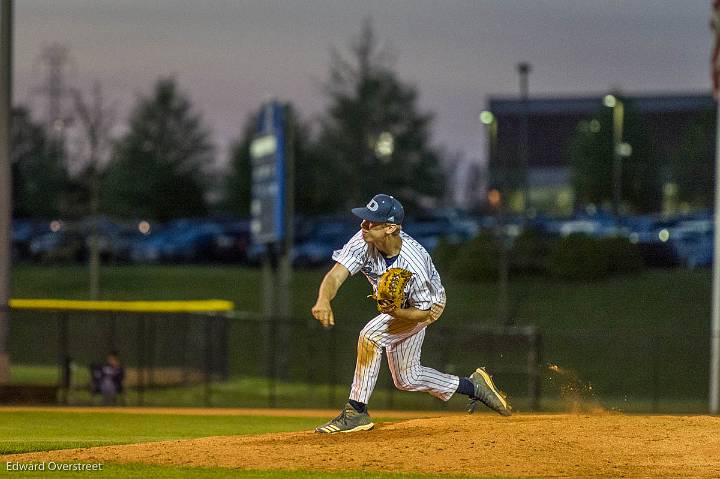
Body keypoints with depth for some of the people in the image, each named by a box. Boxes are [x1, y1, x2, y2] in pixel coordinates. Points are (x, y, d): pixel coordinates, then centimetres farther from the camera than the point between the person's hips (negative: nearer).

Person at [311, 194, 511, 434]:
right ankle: (473, 386, 33)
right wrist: (323, 300, -59)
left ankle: (356, 412, -23)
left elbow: (424, 312, -27)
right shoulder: (363, 242, -28)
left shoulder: (413, 263, -39)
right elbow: (336, 275, -38)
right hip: (395, 305, 7)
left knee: (370, 336, -30)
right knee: (406, 379, 16)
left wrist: (394, 312, -46)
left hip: (428, 305, -7)